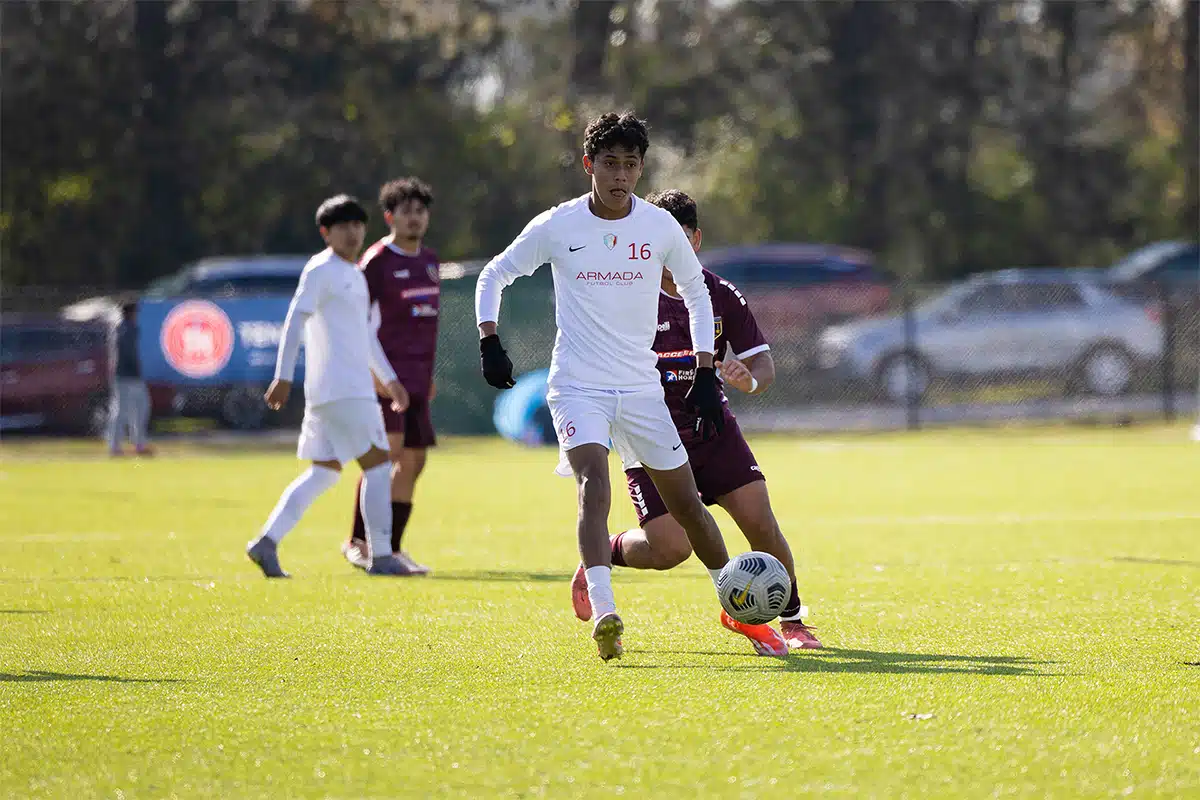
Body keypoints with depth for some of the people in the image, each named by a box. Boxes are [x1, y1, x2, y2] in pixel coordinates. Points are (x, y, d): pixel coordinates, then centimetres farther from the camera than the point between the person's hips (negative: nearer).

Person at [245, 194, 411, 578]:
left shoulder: (355, 275, 22)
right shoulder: (320, 270, -7)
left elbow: (365, 334, 30)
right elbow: (294, 322, -14)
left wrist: (390, 380, 28)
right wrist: (284, 377, -21)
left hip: (354, 386, 9)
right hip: (342, 389, -9)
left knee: (324, 471, 8)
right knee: (377, 464, -6)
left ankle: (267, 543, 3)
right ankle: (381, 557, -4)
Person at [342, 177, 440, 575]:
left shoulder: (428, 260, 15)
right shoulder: (377, 260, -7)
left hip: (416, 377, 8)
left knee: (413, 461, 5)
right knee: (386, 452, -18)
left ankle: (393, 549, 11)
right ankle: (357, 540, -11)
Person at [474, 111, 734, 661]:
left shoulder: (660, 227, -1)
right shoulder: (556, 227, -5)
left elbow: (696, 292, 15)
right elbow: (494, 276, 8)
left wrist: (706, 375, 9)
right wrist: (489, 342, -7)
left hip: (641, 388, 3)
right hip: (577, 385, -3)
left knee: (686, 503, 8)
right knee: (594, 482, -26)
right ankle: (604, 615, -35)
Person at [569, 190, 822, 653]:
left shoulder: (722, 297, 0)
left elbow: (763, 365, 1)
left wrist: (750, 380, -23)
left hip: (711, 428, 3)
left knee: (760, 521, -13)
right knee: (671, 548, -16)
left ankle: (790, 620, 5)